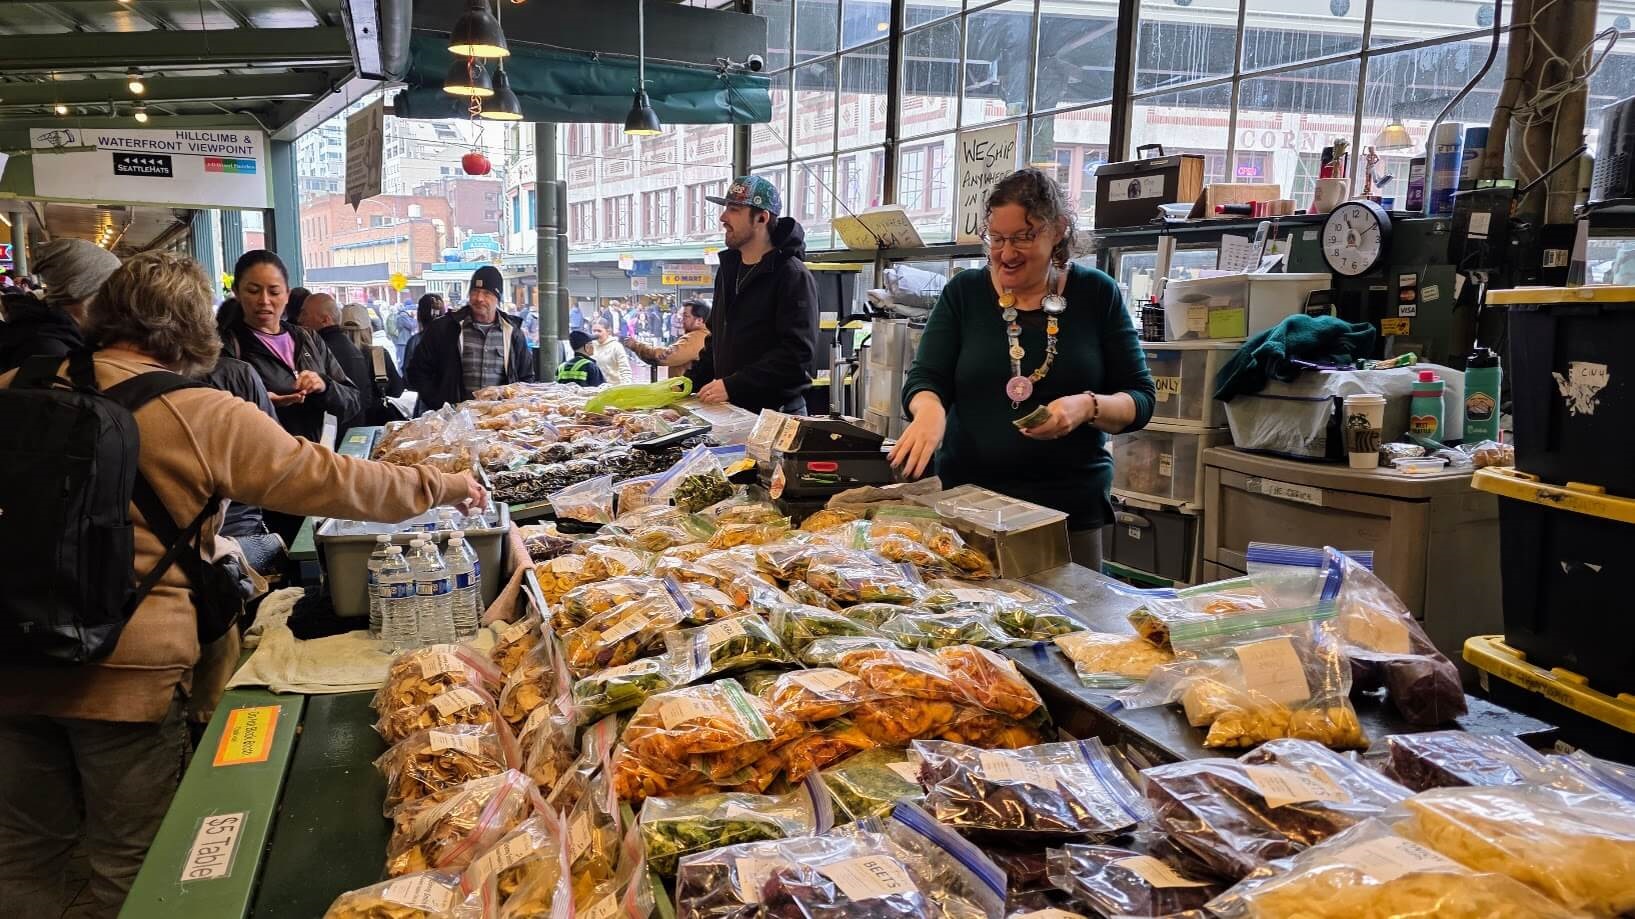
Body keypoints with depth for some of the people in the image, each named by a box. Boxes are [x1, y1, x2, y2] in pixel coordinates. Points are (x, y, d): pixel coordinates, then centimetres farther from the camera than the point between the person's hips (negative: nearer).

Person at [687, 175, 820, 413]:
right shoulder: (728, 269, 14)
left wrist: (733, 386, -25)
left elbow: (798, 353, -22)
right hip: (728, 410, 7)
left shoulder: (793, 277, -13)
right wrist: (690, 382, 7)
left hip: (776, 413, -7)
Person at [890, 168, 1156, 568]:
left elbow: (1140, 399, 2)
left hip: (1072, 508, 0)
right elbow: (924, 378, -2)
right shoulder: (964, 292, 4)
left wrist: (1088, 407, -19)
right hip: (967, 501, 1)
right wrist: (930, 408, -25)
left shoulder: (1096, 294, 1)